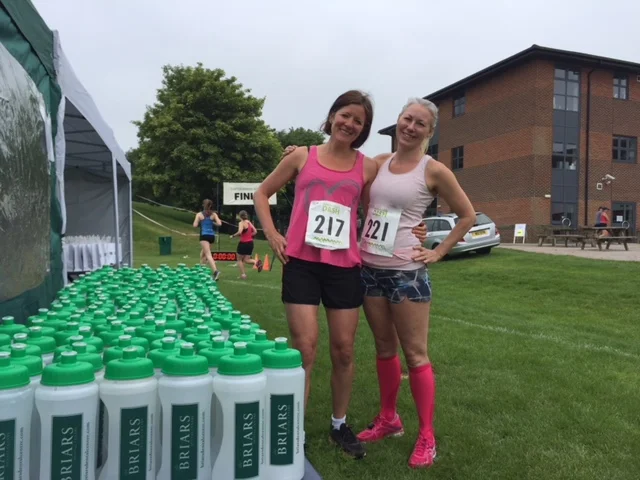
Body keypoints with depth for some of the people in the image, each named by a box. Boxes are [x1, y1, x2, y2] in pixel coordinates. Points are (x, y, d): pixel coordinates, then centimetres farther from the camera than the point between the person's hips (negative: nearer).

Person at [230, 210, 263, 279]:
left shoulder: (241, 223, -11)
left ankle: (243, 274, 11)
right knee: (246, 260, 11)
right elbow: (255, 231, 9)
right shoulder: (249, 222, 10)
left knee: (239, 259, 12)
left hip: (243, 243, -6)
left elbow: (239, 232, -26)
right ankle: (256, 262, -17)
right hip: (250, 243, 6)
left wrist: (233, 236, -12)